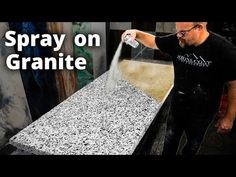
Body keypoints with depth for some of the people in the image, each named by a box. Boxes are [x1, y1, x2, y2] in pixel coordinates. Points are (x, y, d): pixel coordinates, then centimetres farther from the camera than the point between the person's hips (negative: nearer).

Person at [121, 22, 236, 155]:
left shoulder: (224, 50, -24)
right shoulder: (177, 41, -13)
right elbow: (153, 41, 1)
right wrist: (137, 33, -17)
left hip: (201, 114, -3)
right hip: (177, 106, 3)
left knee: (193, 146, 22)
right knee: (170, 142, 22)